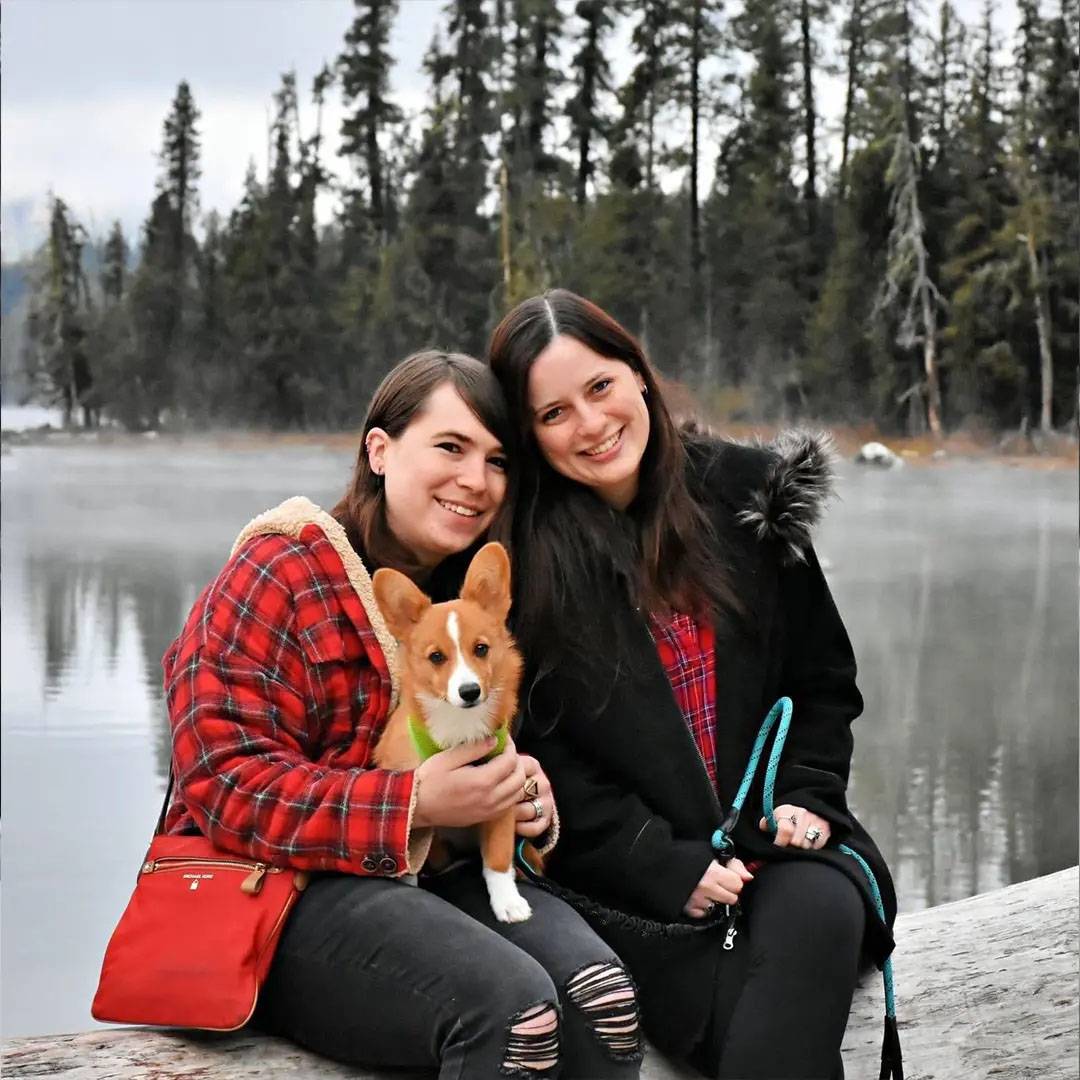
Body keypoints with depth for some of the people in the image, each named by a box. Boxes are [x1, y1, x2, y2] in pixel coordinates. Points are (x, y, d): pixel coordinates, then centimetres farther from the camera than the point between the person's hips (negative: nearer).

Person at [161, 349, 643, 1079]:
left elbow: (506, 752, 27)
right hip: (285, 892, -6)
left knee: (602, 993, -24)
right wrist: (414, 805, -24)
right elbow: (228, 787, -15)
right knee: (514, 1005, -31)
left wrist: (529, 795, 0)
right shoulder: (283, 573, -7)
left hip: (442, 879, 6)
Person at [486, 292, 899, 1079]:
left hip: (771, 834, 3)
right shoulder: (520, 556, -4)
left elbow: (825, 676, 12)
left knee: (817, 912, -30)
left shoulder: (748, 491, 4)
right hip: (629, 865, -3)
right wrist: (665, 864, -13)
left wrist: (807, 796, -3)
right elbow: (539, 753, -4)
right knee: (746, 1013, -29)